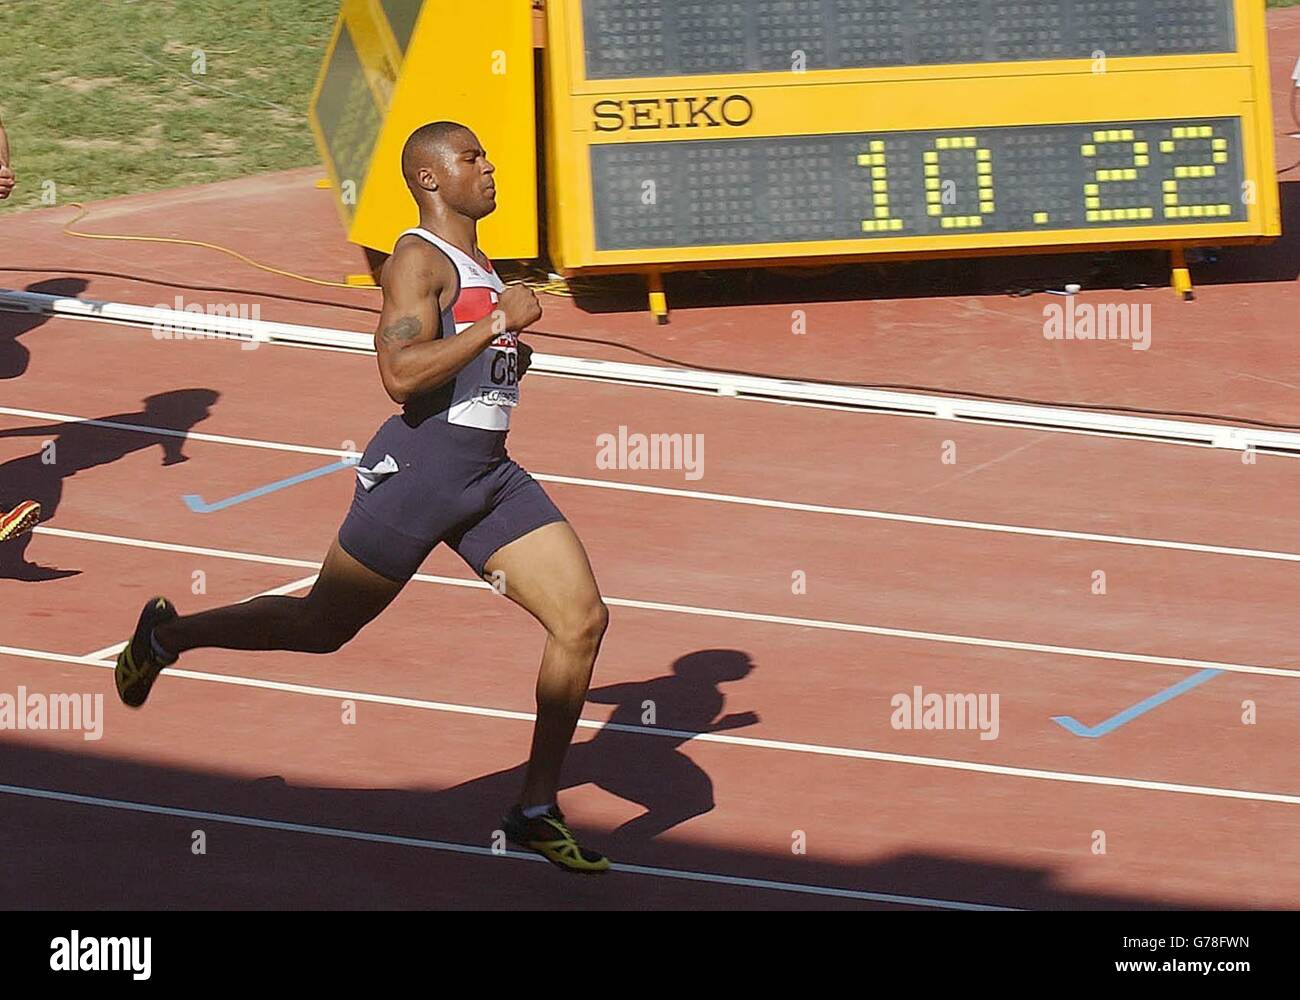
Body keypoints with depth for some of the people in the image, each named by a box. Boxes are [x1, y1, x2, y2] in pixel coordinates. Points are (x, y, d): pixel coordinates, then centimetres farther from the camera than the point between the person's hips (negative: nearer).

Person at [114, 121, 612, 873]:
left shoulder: (474, 262, 17)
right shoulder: (419, 259, -12)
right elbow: (401, 374, -26)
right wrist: (499, 321, -25)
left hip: (491, 475, 8)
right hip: (421, 464, -8)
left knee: (584, 620, -6)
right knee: (321, 628, 5)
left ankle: (538, 810, 2)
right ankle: (167, 637, 30)